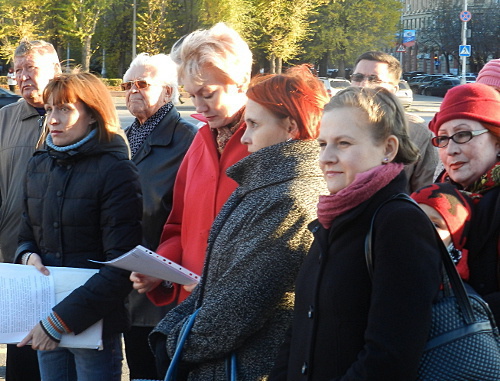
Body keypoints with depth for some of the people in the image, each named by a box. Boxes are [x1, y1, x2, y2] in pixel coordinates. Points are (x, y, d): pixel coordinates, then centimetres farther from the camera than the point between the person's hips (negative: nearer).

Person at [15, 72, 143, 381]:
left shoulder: (117, 172, -11)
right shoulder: (39, 165, 9)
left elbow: (121, 265, -16)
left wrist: (61, 319, -20)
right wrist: (28, 255, -5)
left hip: (95, 322, -5)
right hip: (46, 320, 6)